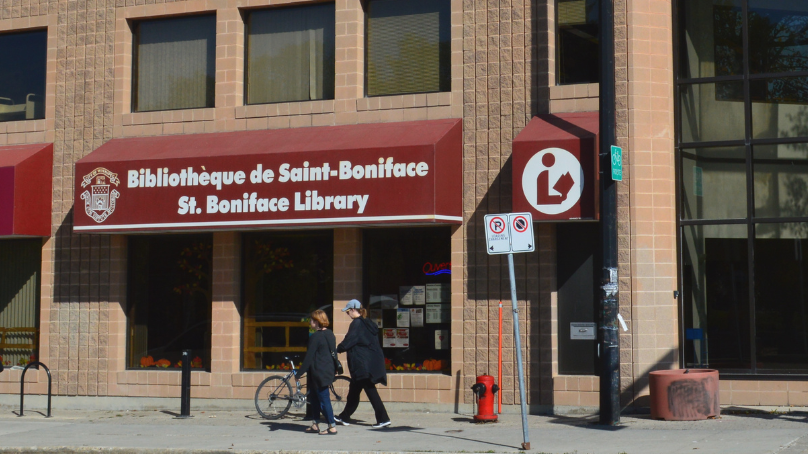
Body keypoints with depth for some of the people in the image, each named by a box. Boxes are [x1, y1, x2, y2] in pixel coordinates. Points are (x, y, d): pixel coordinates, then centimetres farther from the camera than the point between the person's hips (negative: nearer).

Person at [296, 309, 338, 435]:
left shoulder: (315, 336, -15)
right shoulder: (330, 334, 11)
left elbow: (309, 357, -17)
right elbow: (334, 353, 18)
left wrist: (299, 373, -13)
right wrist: (335, 370, 27)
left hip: (319, 373, -9)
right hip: (328, 371, 9)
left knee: (324, 400, -5)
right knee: (314, 397, 18)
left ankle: (332, 427, -3)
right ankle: (315, 425, 22)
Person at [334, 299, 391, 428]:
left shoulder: (356, 323, -12)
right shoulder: (368, 323, 14)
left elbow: (348, 342, -15)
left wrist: (337, 349, 3)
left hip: (362, 363, -9)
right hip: (372, 362, 9)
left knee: (370, 391, -8)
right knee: (354, 390, 16)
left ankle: (383, 419, -10)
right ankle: (344, 417, 23)